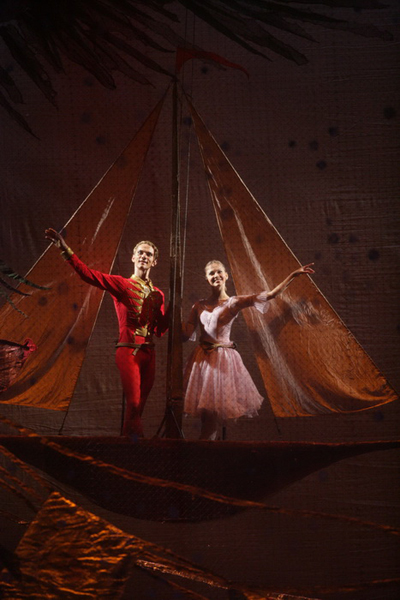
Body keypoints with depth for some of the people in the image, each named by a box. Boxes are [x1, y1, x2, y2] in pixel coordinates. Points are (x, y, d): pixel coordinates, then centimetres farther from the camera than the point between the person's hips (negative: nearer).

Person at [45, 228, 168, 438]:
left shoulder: (158, 294, 17)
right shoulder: (121, 284, 3)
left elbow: (160, 329, 16)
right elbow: (89, 274, -11)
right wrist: (66, 250, -21)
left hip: (149, 353, 5)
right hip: (128, 351, -5)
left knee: (138, 407, 5)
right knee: (133, 403, -18)